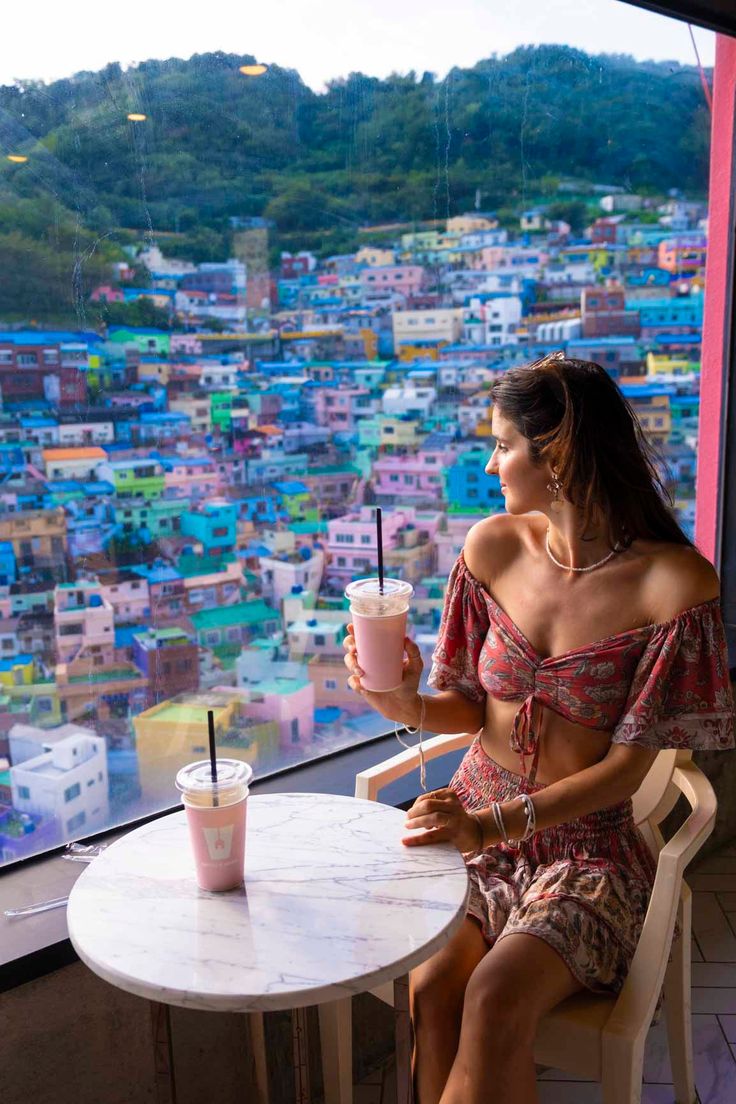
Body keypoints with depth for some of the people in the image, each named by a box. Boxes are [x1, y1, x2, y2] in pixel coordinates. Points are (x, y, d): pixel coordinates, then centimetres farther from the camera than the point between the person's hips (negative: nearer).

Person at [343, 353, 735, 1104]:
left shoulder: (675, 581, -15)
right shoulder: (493, 548, -2)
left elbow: (629, 763, -13)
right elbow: (474, 706, 6)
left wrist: (497, 823, -23)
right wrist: (410, 708, -15)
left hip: (587, 850, -3)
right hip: (472, 830, 3)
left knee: (495, 1001, -27)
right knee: (429, 992, -22)